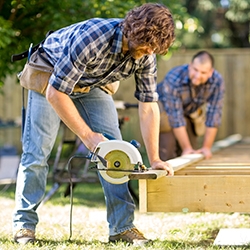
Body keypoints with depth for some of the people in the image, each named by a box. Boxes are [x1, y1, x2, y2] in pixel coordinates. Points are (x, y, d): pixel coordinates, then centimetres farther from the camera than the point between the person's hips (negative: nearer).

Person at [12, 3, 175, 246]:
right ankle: (24, 224, 4)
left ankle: (122, 226, -3)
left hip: (92, 84, 5)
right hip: (50, 77, -5)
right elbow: (55, 93, -35)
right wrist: (87, 135, -33)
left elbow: (148, 107, -13)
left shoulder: (146, 55, -22)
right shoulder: (91, 38, -41)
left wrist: (154, 159, -16)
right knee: (37, 150, -9)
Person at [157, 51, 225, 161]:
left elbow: (213, 114, -20)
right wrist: (186, 148, -28)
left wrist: (206, 147, -17)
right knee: (167, 153, -19)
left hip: (191, 112, 4)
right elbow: (176, 117, -32)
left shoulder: (217, 81, -28)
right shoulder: (173, 79, -38)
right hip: (164, 109, -4)